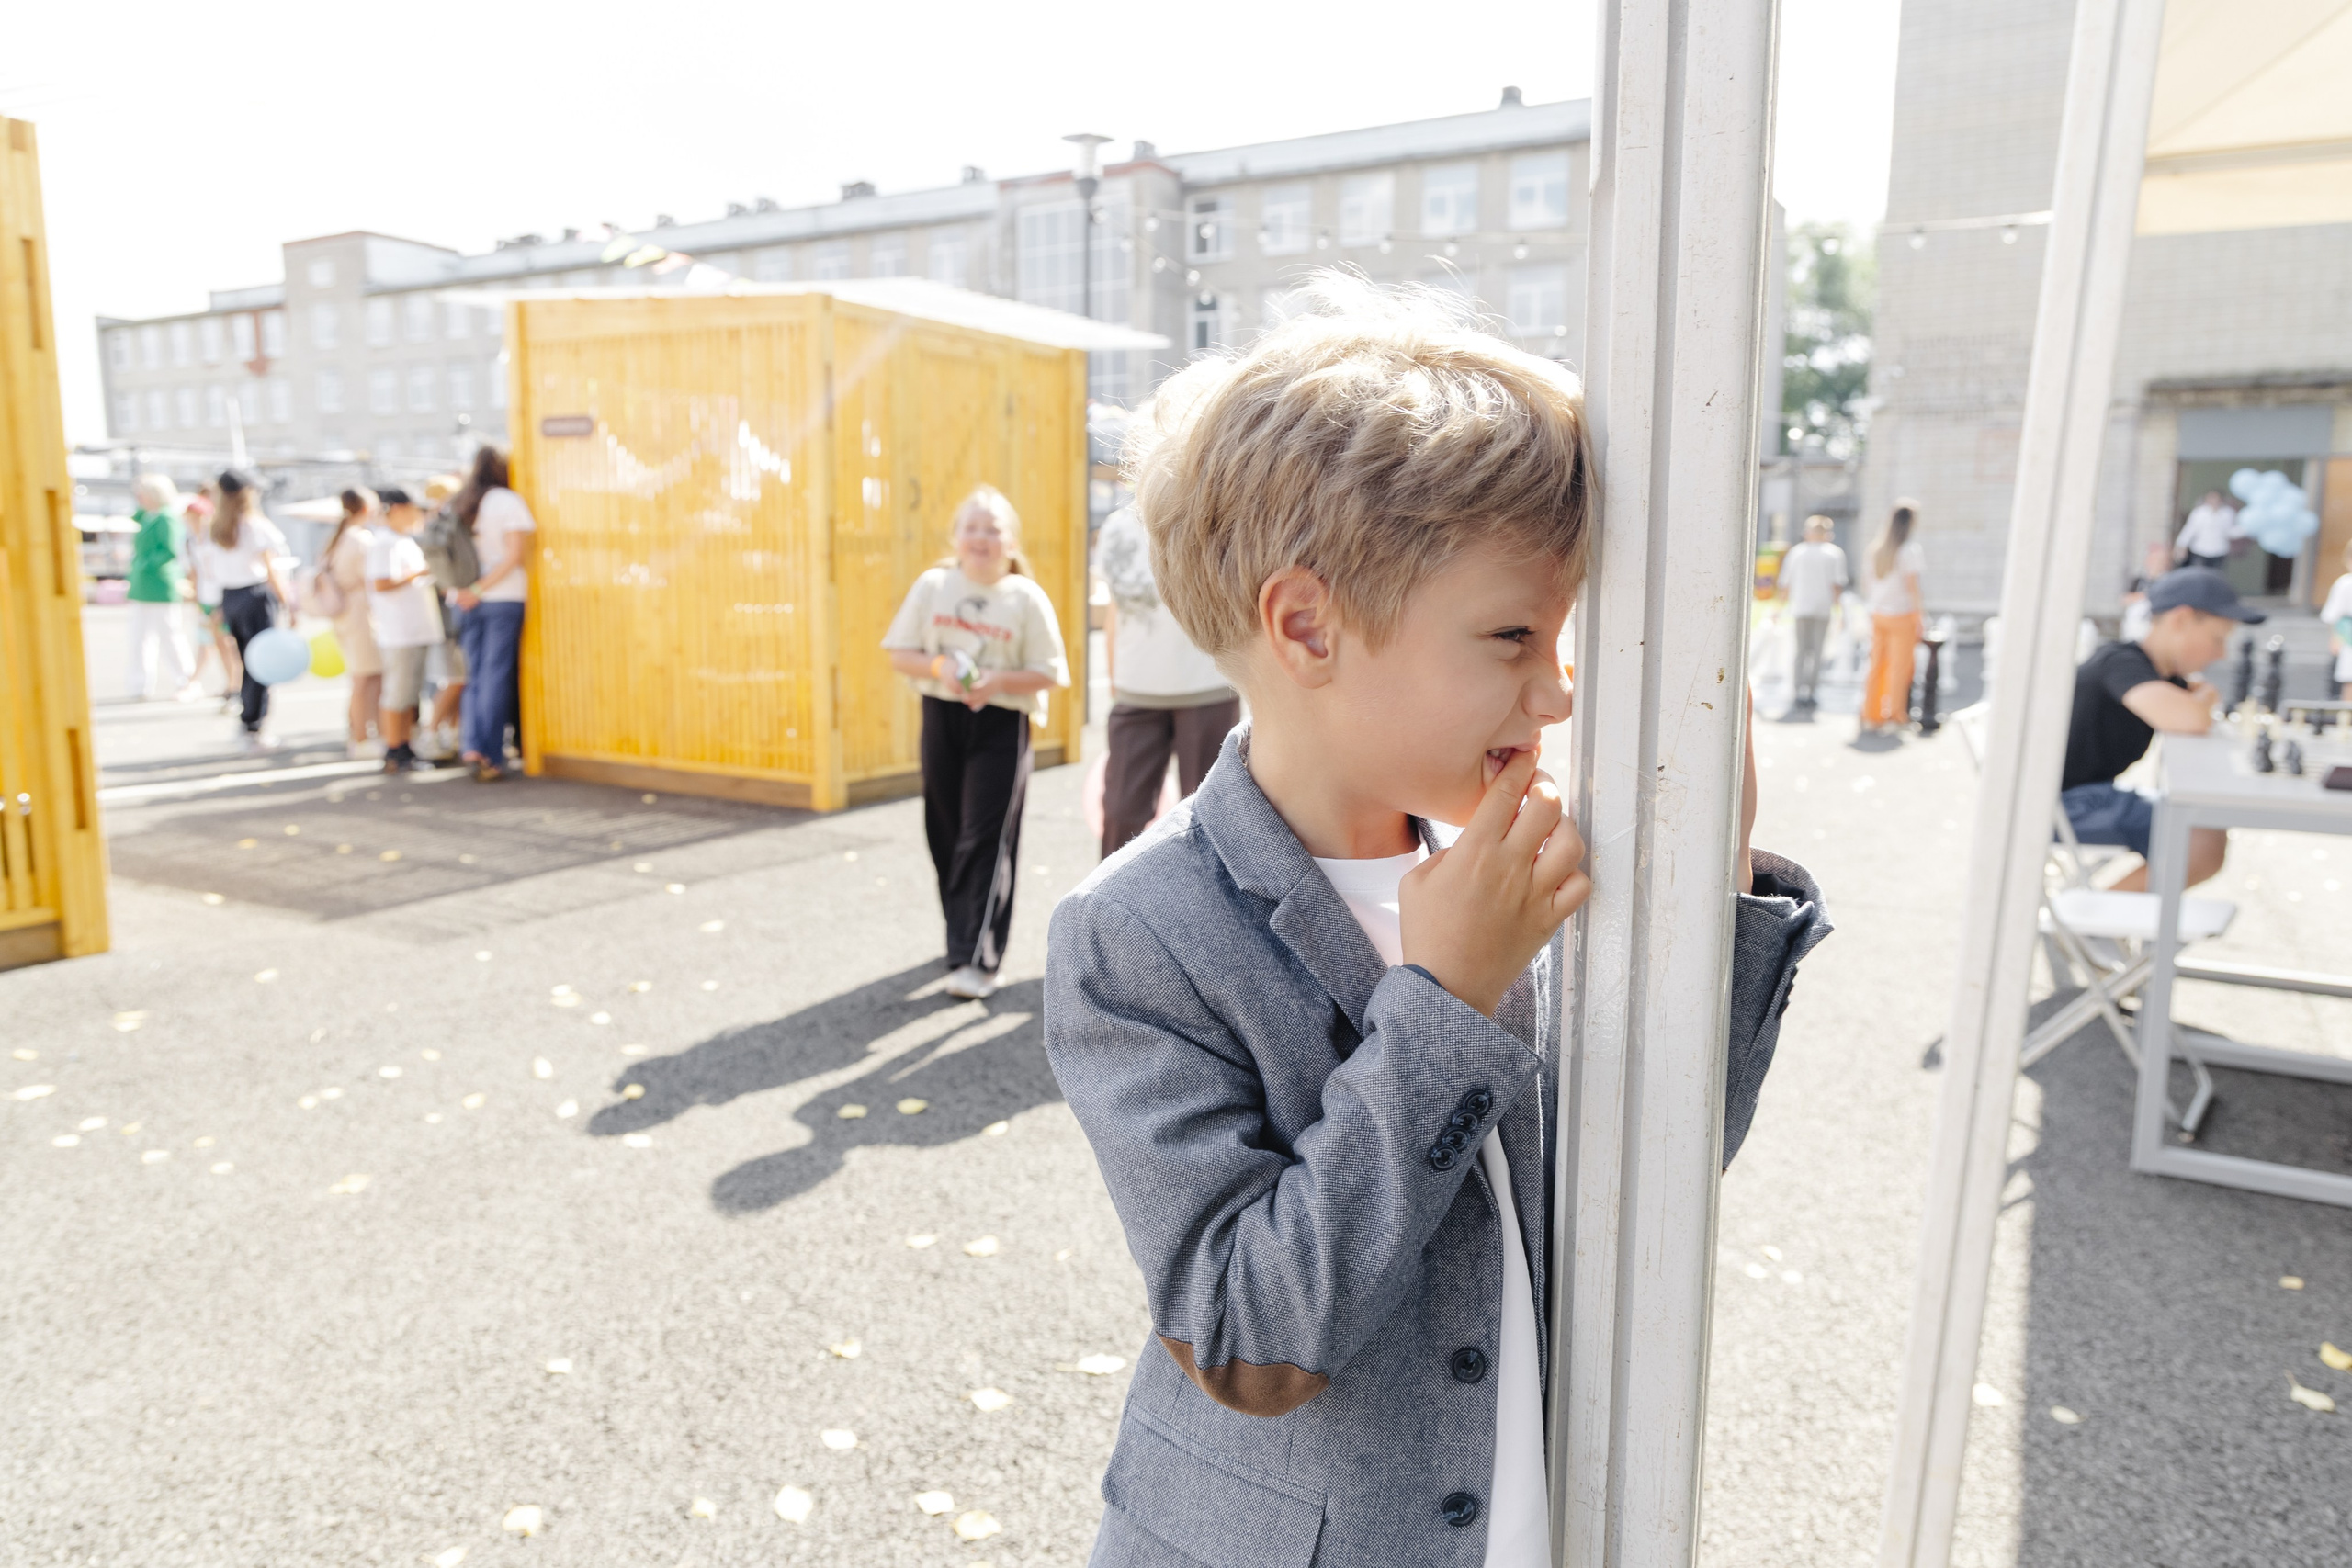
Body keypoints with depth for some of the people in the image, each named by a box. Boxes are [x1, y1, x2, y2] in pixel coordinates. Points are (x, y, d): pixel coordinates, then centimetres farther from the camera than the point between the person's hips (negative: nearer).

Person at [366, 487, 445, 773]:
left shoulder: (406, 542, 20)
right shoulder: (383, 543, -11)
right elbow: (380, 584, -23)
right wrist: (419, 572, -16)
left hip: (417, 629, 10)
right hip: (398, 632, -10)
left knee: (411, 693, 12)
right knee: (398, 693, -5)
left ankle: (406, 749, 17)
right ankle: (393, 754, 0)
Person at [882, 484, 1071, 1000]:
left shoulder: (1027, 598, -4)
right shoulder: (932, 585, 3)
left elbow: (1047, 672, -4)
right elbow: (900, 654, 4)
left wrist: (999, 680, -21)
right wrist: (938, 666, -15)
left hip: (1000, 725, -3)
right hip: (941, 719, 4)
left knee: (986, 839, -9)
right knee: (945, 835, 11)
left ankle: (977, 959, -8)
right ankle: (963, 933, 30)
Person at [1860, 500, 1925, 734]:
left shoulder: (1876, 546, 6)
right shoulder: (1909, 548, -12)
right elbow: (1912, 585, -13)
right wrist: (1918, 619, -9)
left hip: (1878, 614, 6)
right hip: (1902, 614, -5)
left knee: (1876, 666, 10)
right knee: (1899, 667, 2)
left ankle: (1871, 717, 13)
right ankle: (1894, 718, 4)